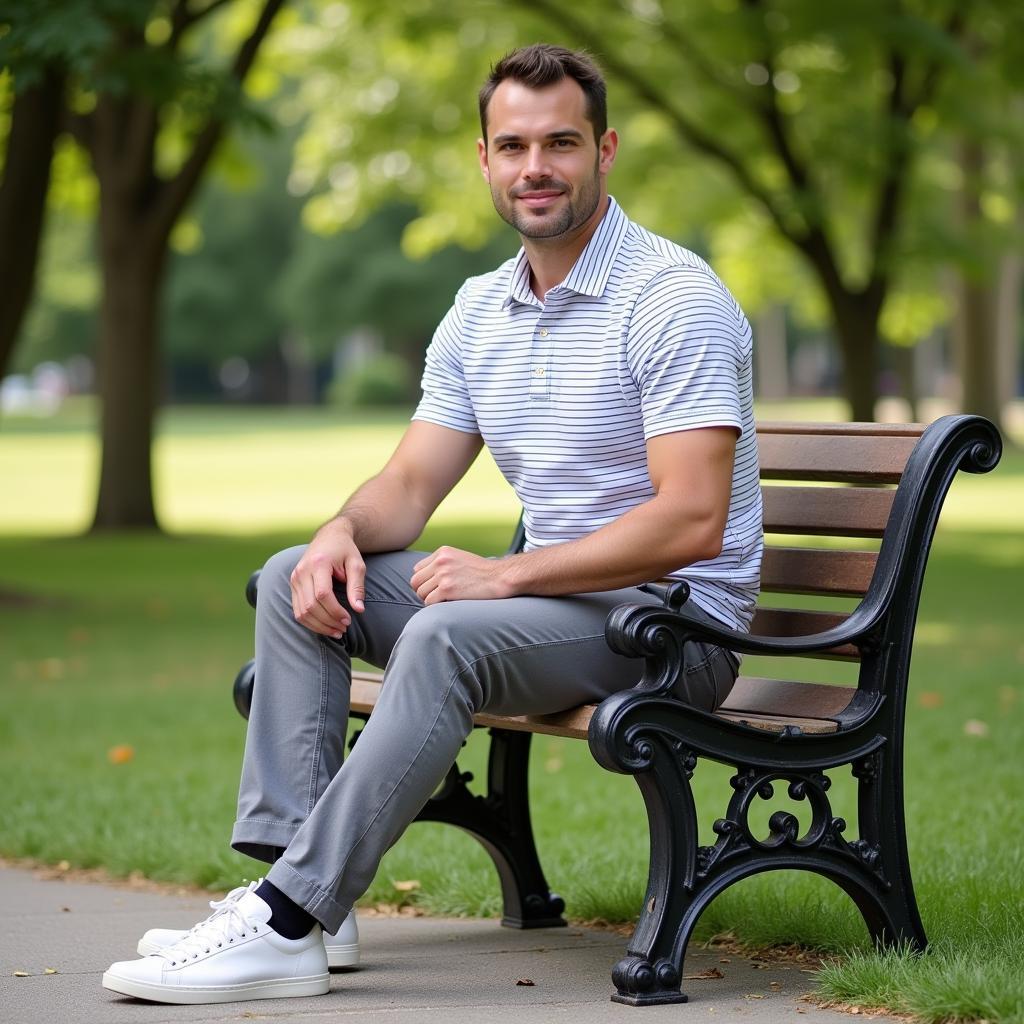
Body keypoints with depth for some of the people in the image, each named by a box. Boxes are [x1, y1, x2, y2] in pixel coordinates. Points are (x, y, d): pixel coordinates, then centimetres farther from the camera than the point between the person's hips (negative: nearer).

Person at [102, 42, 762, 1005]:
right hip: (550, 595, 8)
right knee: (294, 580, -1)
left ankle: (290, 925, -34)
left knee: (446, 636, -34)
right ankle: (289, 876, -12)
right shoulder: (479, 312, 11)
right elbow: (408, 487, 11)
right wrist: (343, 530, -13)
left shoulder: (674, 299, -15)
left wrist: (508, 574, -26)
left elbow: (692, 521, -24)